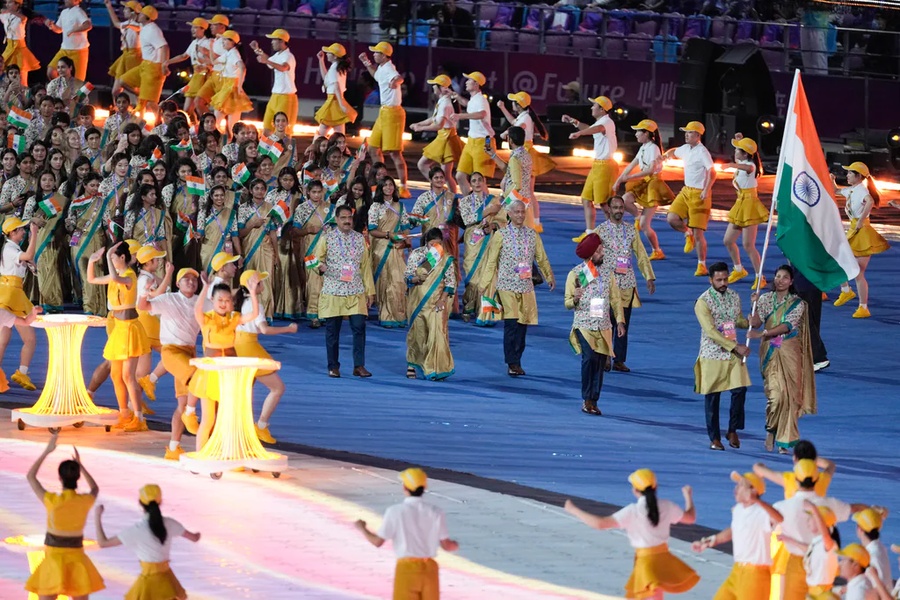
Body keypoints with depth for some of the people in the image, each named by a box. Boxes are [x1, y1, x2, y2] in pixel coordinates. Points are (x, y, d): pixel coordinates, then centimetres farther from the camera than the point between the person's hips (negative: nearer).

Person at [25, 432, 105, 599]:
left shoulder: (52, 501, -17)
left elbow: (30, 476, -2)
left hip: (54, 559, -3)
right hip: (76, 559, 3)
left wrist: (47, 451, 1)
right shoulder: (85, 502, -8)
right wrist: (80, 465, 19)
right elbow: (95, 488, 20)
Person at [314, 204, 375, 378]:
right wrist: (320, 266, -19)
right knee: (332, 330, 1)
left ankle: (359, 366, 0)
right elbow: (317, 258, 7)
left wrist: (370, 291, 11)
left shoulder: (360, 239, 10)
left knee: (359, 327, -7)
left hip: (356, 292, 2)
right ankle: (333, 367, 11)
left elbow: (366, 266, 13)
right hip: (333, 291, -2)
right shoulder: (327, 238, 2)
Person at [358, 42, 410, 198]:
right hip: (383, 113, 10)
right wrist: (367, 63, 29)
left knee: (394, 152, -10)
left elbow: (399, 78, -43)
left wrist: (395, 81, -65)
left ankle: (404, 188, -8)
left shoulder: (389, 69, -19)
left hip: (392, 113, -10)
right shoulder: (382, 68, 11)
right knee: (373, 148, 17)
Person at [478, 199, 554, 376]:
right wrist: (484, 284, 2)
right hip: (507, 286, -4)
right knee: (511, 323, -11)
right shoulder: (501, 235, 0)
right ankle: (512, 364, -8)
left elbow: (542, 259, 20)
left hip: (526, 286, 4)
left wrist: (549, 277, 27)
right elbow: (491, 261, 3)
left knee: (523, 323, 2)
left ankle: (516, 361, 11)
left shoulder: (532, 235, 9)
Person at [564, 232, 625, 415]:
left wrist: (620, 321, 0)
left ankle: (593, 401, 12)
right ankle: (586, 400, -13)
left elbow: (616, 299, 10)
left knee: (601, 362, 2)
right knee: (590, 357, -21)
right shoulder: (575, 274, -2)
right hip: (584, 325, -4)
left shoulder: (607, 273, 8)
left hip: (603, 327, 4)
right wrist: (575, 299, -24)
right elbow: (568, 303, -1)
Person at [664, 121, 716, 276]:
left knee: (698, 232, -5)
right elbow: (674, 152, 31)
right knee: (672, 218, -9)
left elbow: (712, 172, -21)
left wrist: (707, 190, -31)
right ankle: (688, 234, 21)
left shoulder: (702, 152, -16)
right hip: (686, 191, 8)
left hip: (699, 194, -8)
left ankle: (702, 266, 5)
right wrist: (666, 155, 8)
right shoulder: (686, 149, 9)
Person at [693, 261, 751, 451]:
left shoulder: (734, 297, 7)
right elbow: (711, 331, -19)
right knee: (712, 397, 2)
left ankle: (733, 431, 9)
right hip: (712, 355, -4)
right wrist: (736, 347, -22)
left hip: (733, 355, 4)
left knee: (740, 389, -8)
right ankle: (714, 438, 13)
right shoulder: (703, 302, -12)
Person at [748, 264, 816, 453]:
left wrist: (762, 334, -23)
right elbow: (756, 323, -3)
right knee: (775, 393, -11)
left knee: (789, 395, -3)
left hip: (789, 353, -1)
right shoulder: (765, 299, 6)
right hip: (770, 352, 1)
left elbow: (787, 325, -14)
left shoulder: (797, 303, -1)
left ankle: (784, 441, 4)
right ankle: (771, 429, 14)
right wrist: (755, 306, -20)